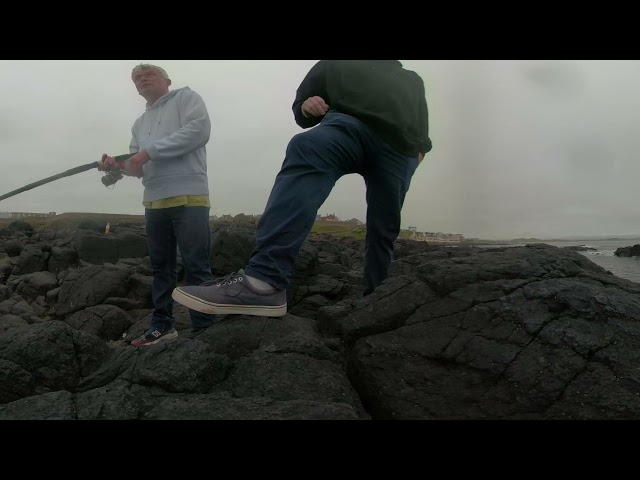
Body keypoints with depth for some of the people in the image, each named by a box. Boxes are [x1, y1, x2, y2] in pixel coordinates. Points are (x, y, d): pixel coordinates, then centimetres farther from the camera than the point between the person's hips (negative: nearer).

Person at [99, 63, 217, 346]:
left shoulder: (185, 97, 5)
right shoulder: (140, 123, 25)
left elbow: (199, 130, -13)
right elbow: (138, 166, 22)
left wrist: (150, 150, -13)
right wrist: (117, 165, -2)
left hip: (189, 198, -7)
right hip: (154, 203, 7)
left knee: (196, 267, -7)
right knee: (161, 267, 10)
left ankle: (205, 329, -1)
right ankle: (162, 325, 19)